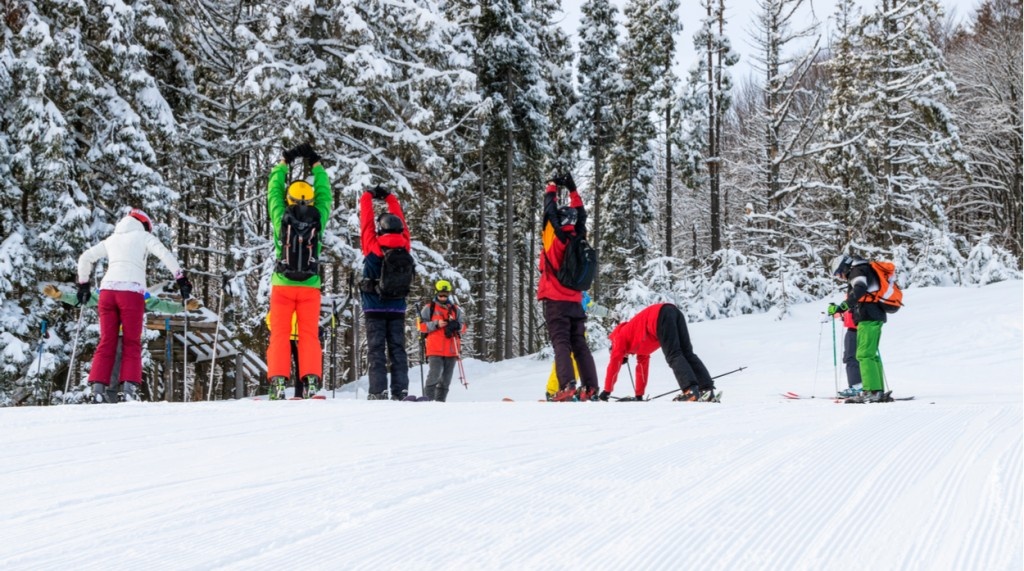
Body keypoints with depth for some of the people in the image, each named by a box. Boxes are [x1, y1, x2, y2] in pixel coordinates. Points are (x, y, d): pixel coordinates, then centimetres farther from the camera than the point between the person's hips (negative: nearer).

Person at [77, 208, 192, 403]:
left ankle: (98, 386, -8)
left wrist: (83, 284, 35)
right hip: (132, 292, -3)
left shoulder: (112, 239, 26)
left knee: (106, 342, 4)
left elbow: (84, 258, 26)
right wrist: (181, 280, 0)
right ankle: (129, 386, -13)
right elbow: (166, 256, -1)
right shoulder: (143, 236, 13)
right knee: (132, 343, 1)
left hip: (107, 290, 3)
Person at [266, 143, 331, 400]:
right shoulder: (318, 219, -3)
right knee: (309, 334, 4)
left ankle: (278, 381, -10)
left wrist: (284, 162, 21)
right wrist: (315, 164, 21)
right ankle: (312, 379, -8)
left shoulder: (281, 218, -5)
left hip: (283, 285, -1)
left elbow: (273, 191, 9)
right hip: (310, 286, 1)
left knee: (279, 335, 0)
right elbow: (324, 193, 12)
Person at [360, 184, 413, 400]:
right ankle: (400, 392, -1)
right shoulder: (404, 245, -1)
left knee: (376, 349, -4)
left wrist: (368, 196, 18)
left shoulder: (373, 245, -10)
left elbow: (366, 220, 2)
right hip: (398, 309, 3)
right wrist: (389, 197, 25)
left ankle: (378, 391, -11)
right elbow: (400, 219, 13)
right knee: (398, 350, 5)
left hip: (375, 308, -3)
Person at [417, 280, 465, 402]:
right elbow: (422, 325, 1)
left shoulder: (456, 309, 14)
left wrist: (456, 325, -10)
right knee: (435, 375, -16)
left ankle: (440, 400, 10)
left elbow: (463, 327, 13)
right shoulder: (428, 308, 6)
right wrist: (436, 324, -13)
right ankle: (428, 398, -11)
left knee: (446, 378, 5)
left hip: (451, 350, 4)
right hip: (435, 349, -4)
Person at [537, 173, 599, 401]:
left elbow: (550, 211, 0)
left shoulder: (554, 237, -9)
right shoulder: (579, 239, 5)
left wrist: (552, 187, 14)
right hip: (576, 302, 5)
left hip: (555, 301, -5)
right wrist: (572, 190, 25)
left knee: (561, 343, -11)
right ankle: (590, 388, 1)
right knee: (579, 344, 7)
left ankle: (567, 386, -24)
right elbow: (580, 215, 20)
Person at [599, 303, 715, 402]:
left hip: (659, 316, -7)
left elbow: (614, 364, 22)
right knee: (687, 354, 2)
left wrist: (607, 391, 26)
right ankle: (707, 389, -11)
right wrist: (639, 395, 49)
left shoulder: (620, 337, 23)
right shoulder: (639, 344, 41)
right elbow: (642, 367, 46)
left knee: (673, 356, -13)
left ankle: (691, 390, -29)